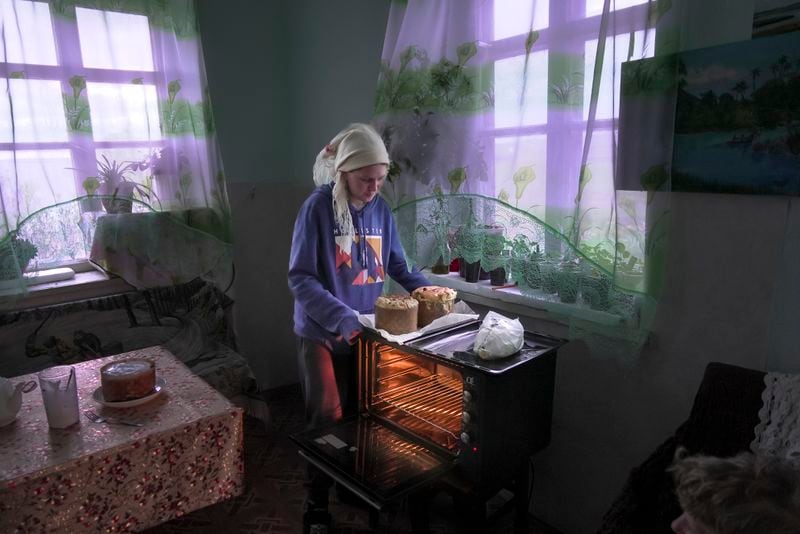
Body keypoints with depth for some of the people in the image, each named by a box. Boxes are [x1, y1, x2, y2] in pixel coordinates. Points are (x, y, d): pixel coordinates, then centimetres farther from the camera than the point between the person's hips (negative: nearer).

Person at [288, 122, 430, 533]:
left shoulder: (380, 208, -1)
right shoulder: (318, 208, -18)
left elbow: (395, 263, 7)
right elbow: (300, 279, -21)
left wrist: (423, 287, -10)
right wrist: (343, 318, -31)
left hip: (366, 330, 5)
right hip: (322, 333, -5)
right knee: (327, 420, 3)